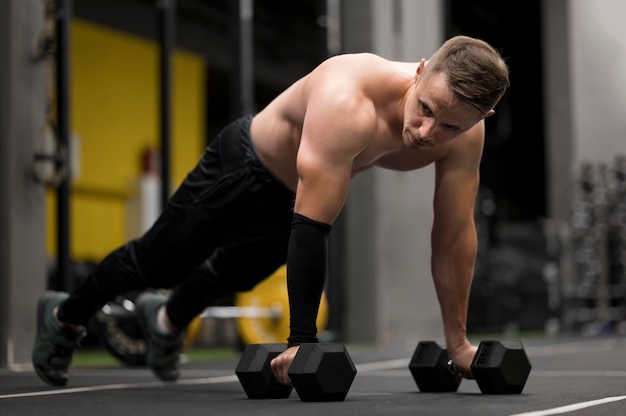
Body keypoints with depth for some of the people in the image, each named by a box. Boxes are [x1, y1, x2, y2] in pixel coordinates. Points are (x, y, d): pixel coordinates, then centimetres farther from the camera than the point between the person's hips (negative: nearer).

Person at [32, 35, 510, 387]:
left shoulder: (466, 133, -28)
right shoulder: (345, 103, -47)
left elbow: (454, 235, -17)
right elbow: (311, 228, -45)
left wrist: (457, 340, -13)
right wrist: (302, 340, -45)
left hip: (303, 191, 6)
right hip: (246, 168, -6)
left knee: (235, 274, 31)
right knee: (156, 264, 15)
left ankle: (168, 318, 63)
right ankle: (65, 315, 44)